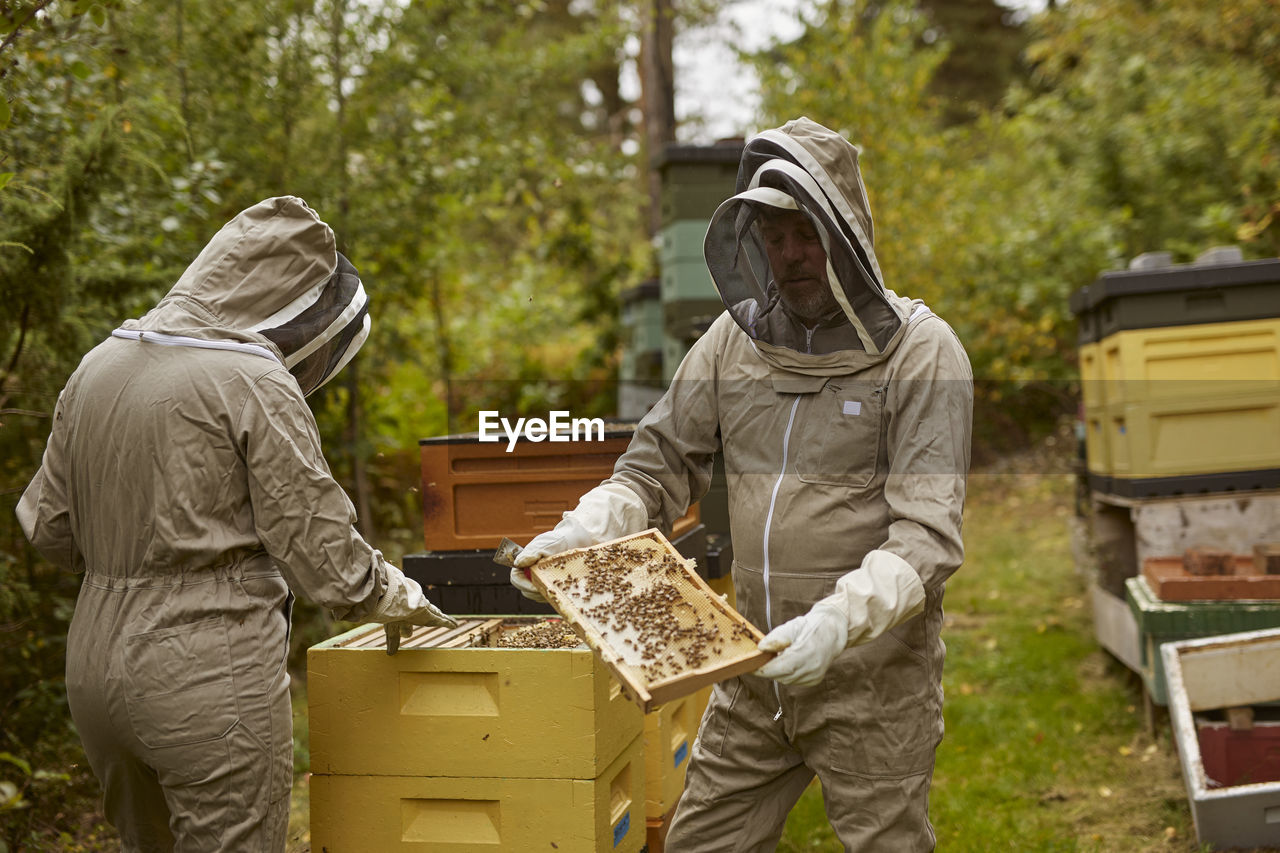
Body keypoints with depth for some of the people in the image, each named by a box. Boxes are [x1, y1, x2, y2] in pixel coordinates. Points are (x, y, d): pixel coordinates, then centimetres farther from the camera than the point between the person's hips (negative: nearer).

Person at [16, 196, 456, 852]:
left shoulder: (97, 366, 8)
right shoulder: (256, 385, -14)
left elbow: (47, 525, 13)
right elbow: (320, 548, -12)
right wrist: (398, 599, 5)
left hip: (94, 660, 8)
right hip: (208, 671, -7)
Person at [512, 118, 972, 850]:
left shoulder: (920, 350, -11)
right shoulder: (737, 338, 3)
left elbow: (927, 534, -18)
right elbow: (658, 468, 7)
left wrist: (842, 619, -33)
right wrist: (584, 529, -12)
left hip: (872, 674, -4)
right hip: (757, 669, 5)